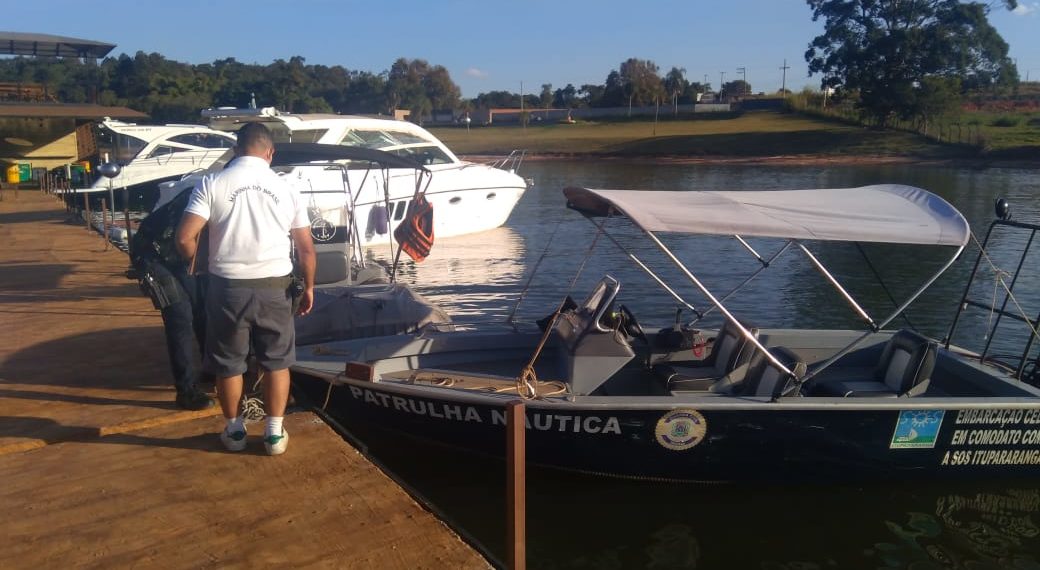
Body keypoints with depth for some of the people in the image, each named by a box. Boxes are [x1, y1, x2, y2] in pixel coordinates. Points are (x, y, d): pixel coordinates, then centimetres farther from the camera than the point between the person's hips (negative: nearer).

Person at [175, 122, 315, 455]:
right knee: (277, 361, 15)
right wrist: (309, 287, 16)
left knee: (228, 363, 15)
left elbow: (185, 238, -12)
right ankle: (275, 433, 20)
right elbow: (306, 248, 3)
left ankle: (234, 430, 29)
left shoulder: (212, 184, -6)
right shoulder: (286, 189, 2)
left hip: (228, 287, -1)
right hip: (274, 287, 1)